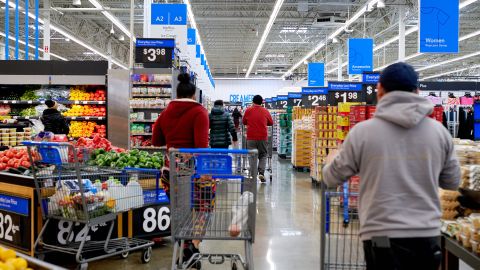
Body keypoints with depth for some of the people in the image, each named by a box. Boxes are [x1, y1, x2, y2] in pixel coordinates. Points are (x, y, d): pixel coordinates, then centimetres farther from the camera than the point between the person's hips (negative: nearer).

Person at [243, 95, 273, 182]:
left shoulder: (248, 110, 2)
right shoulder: (265, 111, 4)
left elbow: (244, 122, 13)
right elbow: (271, 123, 15)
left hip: (251, 137, 0)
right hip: (263, 137, 1)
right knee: (263, 155, 9)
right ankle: (261, 173, -7)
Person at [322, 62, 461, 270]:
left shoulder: (363, 131, -8)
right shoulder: (439, 131, 0)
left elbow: (331, 178, 3)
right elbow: (452, 182, 13)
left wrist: (332, 159, 25)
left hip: (383, 238, -3)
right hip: (428, 237, 4)